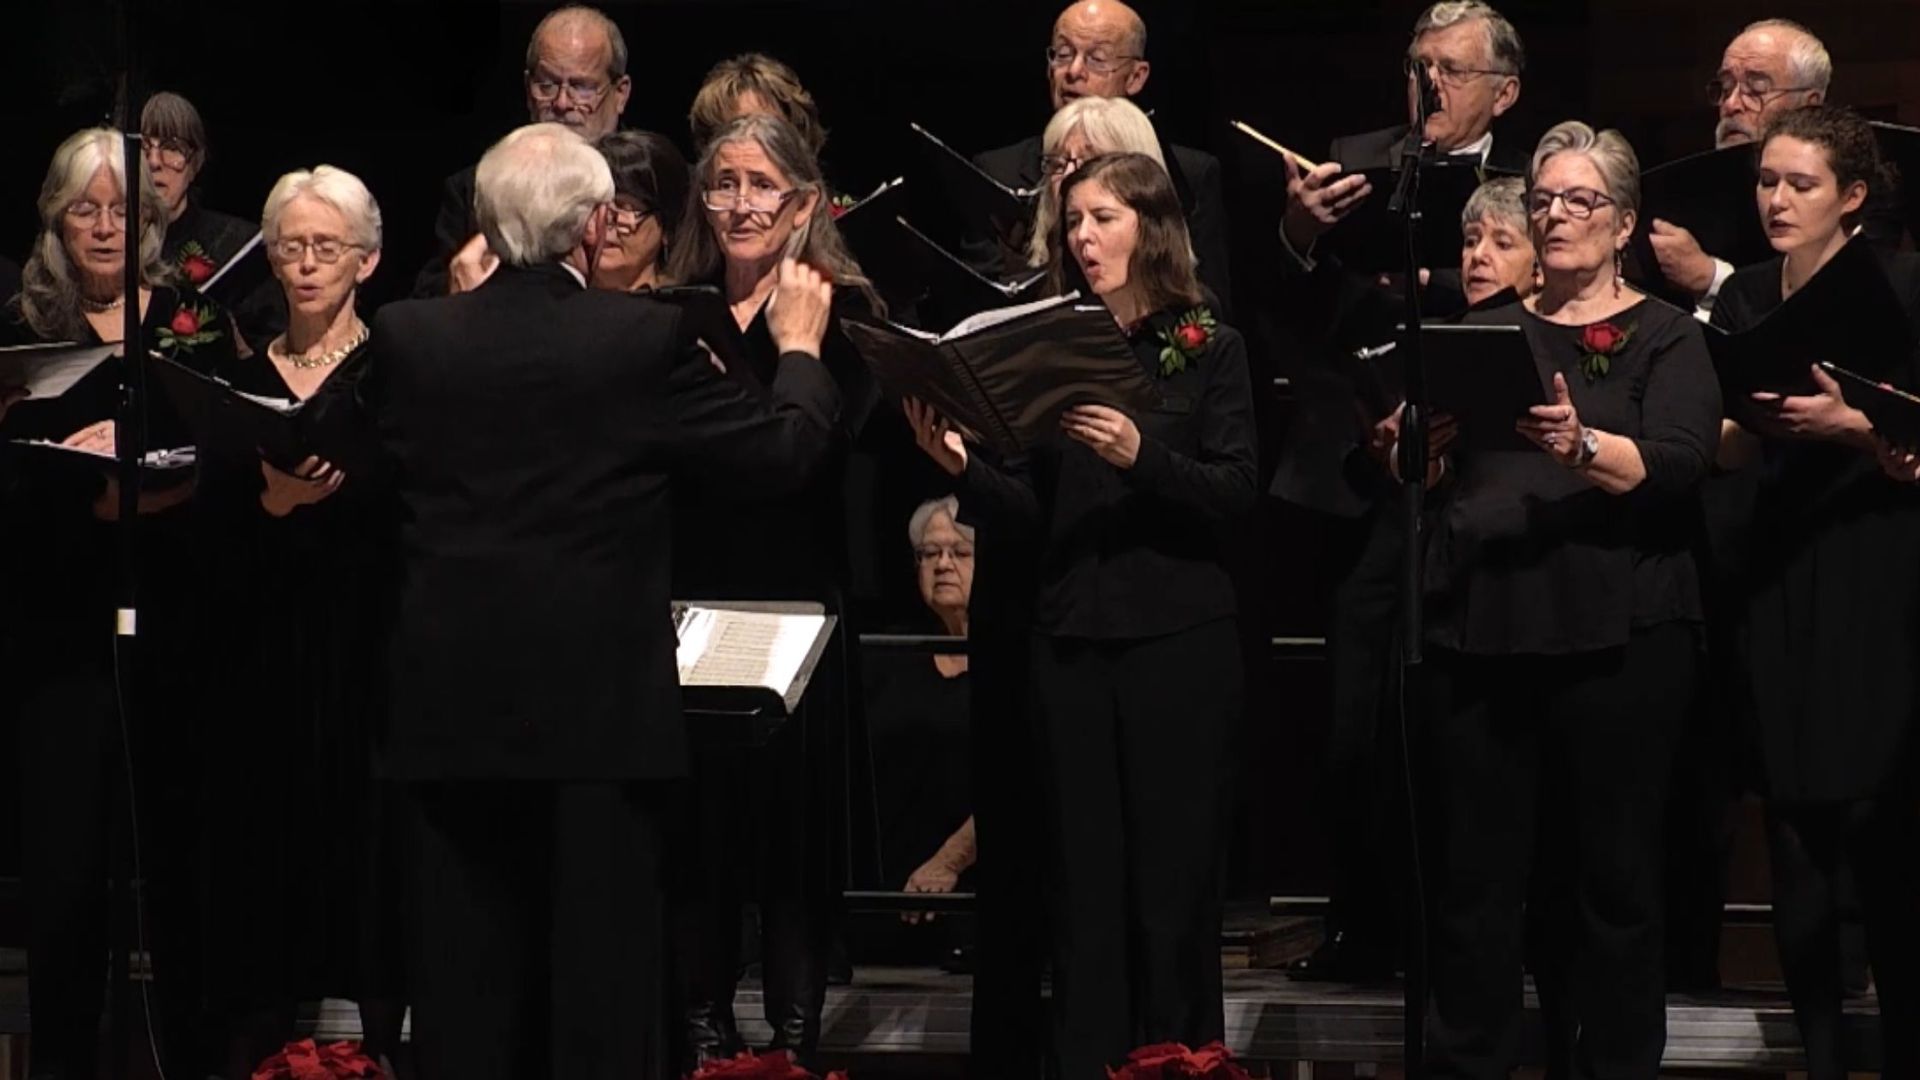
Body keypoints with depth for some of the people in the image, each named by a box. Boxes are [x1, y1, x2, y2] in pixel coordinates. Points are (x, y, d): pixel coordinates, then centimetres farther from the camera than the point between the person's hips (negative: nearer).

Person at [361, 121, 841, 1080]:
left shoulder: (408, 338, -4)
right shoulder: (644, 340, -12)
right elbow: (783, 450, -4)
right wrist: (799, 346, 17)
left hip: (449, 702, 3)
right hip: (598, 701, -3)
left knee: (463, 966, 10)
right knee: (600, 968, 6)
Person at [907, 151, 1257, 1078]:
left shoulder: (1210, 350, 2)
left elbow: (1235, 494, -8)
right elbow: (1031, 509, 7)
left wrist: (1143, 455, -22)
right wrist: (963, 466, -10)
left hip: (1178, 637, -3)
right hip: (1070, 638, 3)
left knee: (1173, 872, -2)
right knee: (1084, 876, 3)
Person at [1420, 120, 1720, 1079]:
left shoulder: (1665, 338, 6)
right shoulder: (1486, 333, 18)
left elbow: (1677, 465, -11)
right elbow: (1422, 476, 14)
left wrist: (1584, 446, -29)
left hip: (1612, 639, -3)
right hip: (1477, 631, 3)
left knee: (1610, 877, 0)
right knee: (1475, 874, 3)